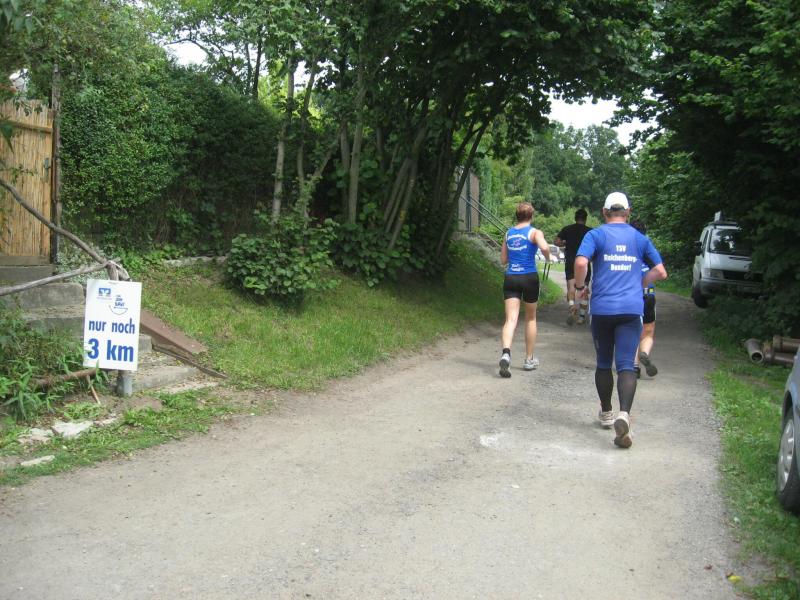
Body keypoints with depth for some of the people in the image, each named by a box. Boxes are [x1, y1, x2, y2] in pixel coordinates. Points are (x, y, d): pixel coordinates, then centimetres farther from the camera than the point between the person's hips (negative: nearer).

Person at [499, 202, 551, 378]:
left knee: (511, 319, -7)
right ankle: (529, 360, 23)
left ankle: (506, 353, -33)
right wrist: (548, 257, -2)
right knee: (531, 318, 16)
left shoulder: (508, 233, 11)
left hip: (511, 278, 2)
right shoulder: (534, 232, -2)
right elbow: (544, 247, -23)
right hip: (529, 277, -2)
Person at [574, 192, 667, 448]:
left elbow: (580, 263, -15)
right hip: (631, 309, 1)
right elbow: (660, 272, 11)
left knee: (603, 363, 15)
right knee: (626, 365, -5)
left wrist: (580, 286, 2)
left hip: (602, 309, -1)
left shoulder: (596, 235, 1)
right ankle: (624, 414, -27)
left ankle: (606, 413, 28)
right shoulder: (640, 238, 11)